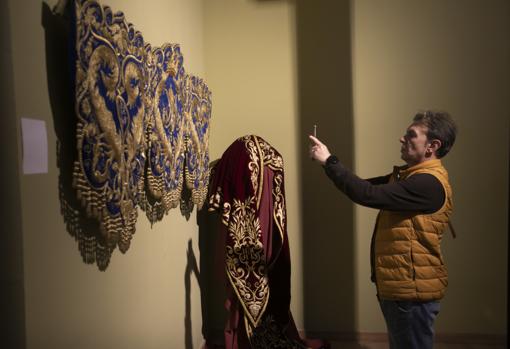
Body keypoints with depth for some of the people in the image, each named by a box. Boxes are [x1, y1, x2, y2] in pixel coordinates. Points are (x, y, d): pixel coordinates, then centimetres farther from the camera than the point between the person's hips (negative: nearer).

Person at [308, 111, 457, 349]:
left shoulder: (428, 183, -22)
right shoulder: (407, 176, 11)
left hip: (412, 290, -9)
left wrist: (329, 161, -21)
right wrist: (329, 162, -5)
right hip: (398, 287, 9)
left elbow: (368, 195, -29)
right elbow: (367, 185, 8)